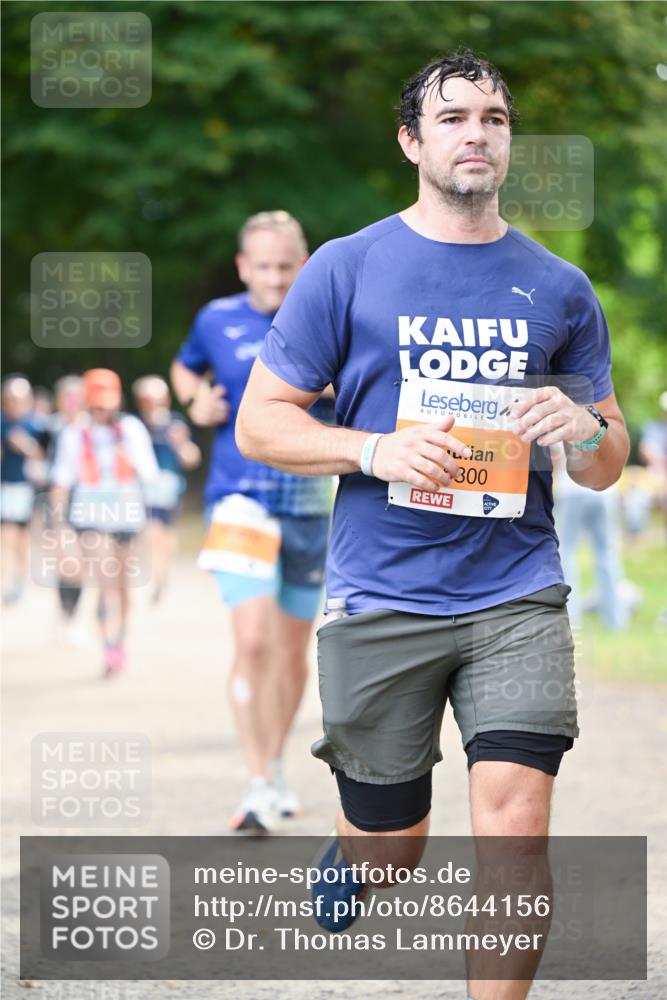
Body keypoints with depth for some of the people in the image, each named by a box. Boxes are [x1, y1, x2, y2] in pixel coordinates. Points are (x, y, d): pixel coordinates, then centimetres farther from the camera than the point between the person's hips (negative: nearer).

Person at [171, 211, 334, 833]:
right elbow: (184, 368, 20)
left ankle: (276, 765, 32)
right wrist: (196, 401, -1)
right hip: (241, 498, -2)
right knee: (253, 640, -18)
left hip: (308, 504, 2)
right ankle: (259, 783, -14)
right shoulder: (217, 320, 0)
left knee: (293, 648, 12)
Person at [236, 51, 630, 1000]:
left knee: (514, 823, -15)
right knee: (390, 845, 10)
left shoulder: (559, 288, 9)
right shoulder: (347, 269, 2)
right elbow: (259, 423, 2)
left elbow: (607, 465, 14)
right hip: (381, 599, -1)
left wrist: (585, 430, -11)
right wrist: (378, 452, -15)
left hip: (516, 598, 1)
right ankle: (344, 855, 47)